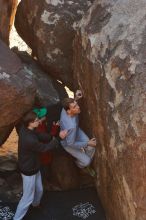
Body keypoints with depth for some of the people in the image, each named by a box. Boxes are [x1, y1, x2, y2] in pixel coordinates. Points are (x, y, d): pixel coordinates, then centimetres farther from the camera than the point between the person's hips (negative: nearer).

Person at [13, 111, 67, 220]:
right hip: (29, 170, -9)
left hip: (34, 167, 9)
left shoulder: (24, 129, -10)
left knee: (39, 190, 29)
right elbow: (45, 148, -21)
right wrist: (58, 138, -14)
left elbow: (40, 136, 1)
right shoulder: (30, 140, -37)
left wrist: (53, 136, -12)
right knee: (28, 197, 7)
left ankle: (36, 204, 57)